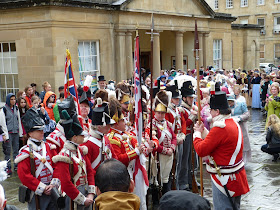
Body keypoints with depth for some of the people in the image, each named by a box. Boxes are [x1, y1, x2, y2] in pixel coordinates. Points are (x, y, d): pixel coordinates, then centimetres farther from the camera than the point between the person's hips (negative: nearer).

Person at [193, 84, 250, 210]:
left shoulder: (220, 128, -24)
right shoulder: (234, 123, 7)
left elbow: (201, 150, -21)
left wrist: (197, 133, -5)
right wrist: (203, 131, 11)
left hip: (224, 180, -10)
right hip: (236, 175, 10)